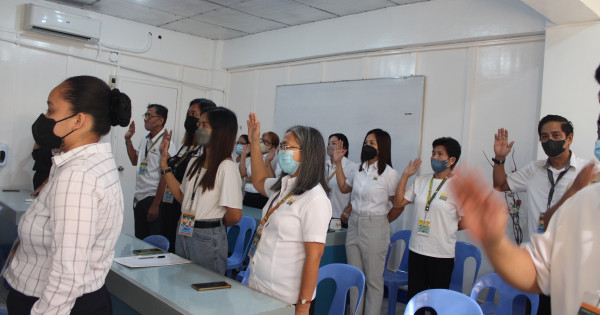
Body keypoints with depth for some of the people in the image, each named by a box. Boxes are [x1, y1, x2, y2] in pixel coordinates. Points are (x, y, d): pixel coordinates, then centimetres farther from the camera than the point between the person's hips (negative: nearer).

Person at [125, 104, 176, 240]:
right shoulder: (144, 140, 11)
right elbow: (135, 161, 27)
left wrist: (155, 205, -19)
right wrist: (128, 139, 15)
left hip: (153, 198, -8)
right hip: (139, 198, 8)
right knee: (139, 239, 16)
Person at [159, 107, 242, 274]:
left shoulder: (226, 166, -20)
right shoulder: (194, 162, 7)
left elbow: (235, 215, -23)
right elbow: (182, 196, 14)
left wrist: (216, 224, -2)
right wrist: (164, 162, 12)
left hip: (208, 239, -8)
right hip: (183, 234, 8)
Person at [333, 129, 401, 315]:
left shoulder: (389, 174, -10)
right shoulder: (360, 170, 9)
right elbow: (344, 188, 21)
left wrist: (385, 219, 0)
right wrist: (338, 163, 16)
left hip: (374, 228, -6)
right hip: (354, 225, 6)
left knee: (373, 279, 4)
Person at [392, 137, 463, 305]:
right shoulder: (421, 181, 7)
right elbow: (398, 203, 4)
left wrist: (443, 228, 3)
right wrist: (405, 175, 1)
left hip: (442, 253, -4)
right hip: (416, 249, 4)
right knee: (414, 297, 14)